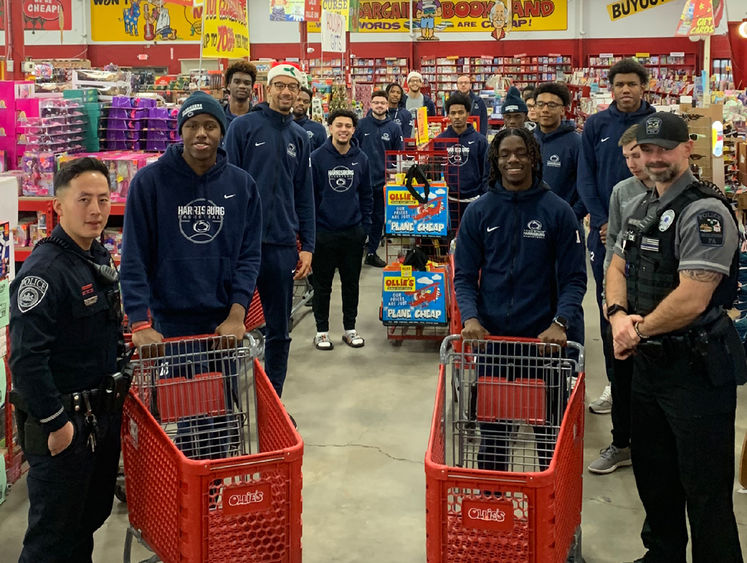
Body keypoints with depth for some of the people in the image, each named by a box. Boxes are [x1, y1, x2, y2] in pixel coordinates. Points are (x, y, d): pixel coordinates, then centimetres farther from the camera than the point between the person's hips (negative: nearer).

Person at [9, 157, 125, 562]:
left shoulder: (100, 258, 7)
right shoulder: (44, 270, -22)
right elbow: (26, 358, -27)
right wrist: (55, 423, -23)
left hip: (103, 414, 9)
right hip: (63, 421, -9)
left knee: (92, 515, 22)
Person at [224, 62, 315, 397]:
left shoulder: (299, 137, 12)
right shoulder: (244, 126, -1)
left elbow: (304, 195, 13)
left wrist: (307, 246, 7)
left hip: (283, 244, 4)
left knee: (279, 331, 11)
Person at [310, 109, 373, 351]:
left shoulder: (361, 159, 3)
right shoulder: (317, 157, -7)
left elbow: (366, 194, 11)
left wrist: (365, 225, 6)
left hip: (353, 233, 3)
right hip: (324, 232, -3)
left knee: (351, 283, 12)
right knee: (322, 284, 6)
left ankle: (350, 329, 24)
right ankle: (322, 331, 17)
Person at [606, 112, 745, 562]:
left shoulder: (706, 212, -19)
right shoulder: (641, 207, 10)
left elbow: (691, 299, -25)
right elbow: (617, 268, 13)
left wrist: (638, 331, -12)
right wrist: (619, 315, -7)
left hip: (697, 370, -9)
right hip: (650, 363, 9)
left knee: (705, 491, 1)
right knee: (652, 474, 23)